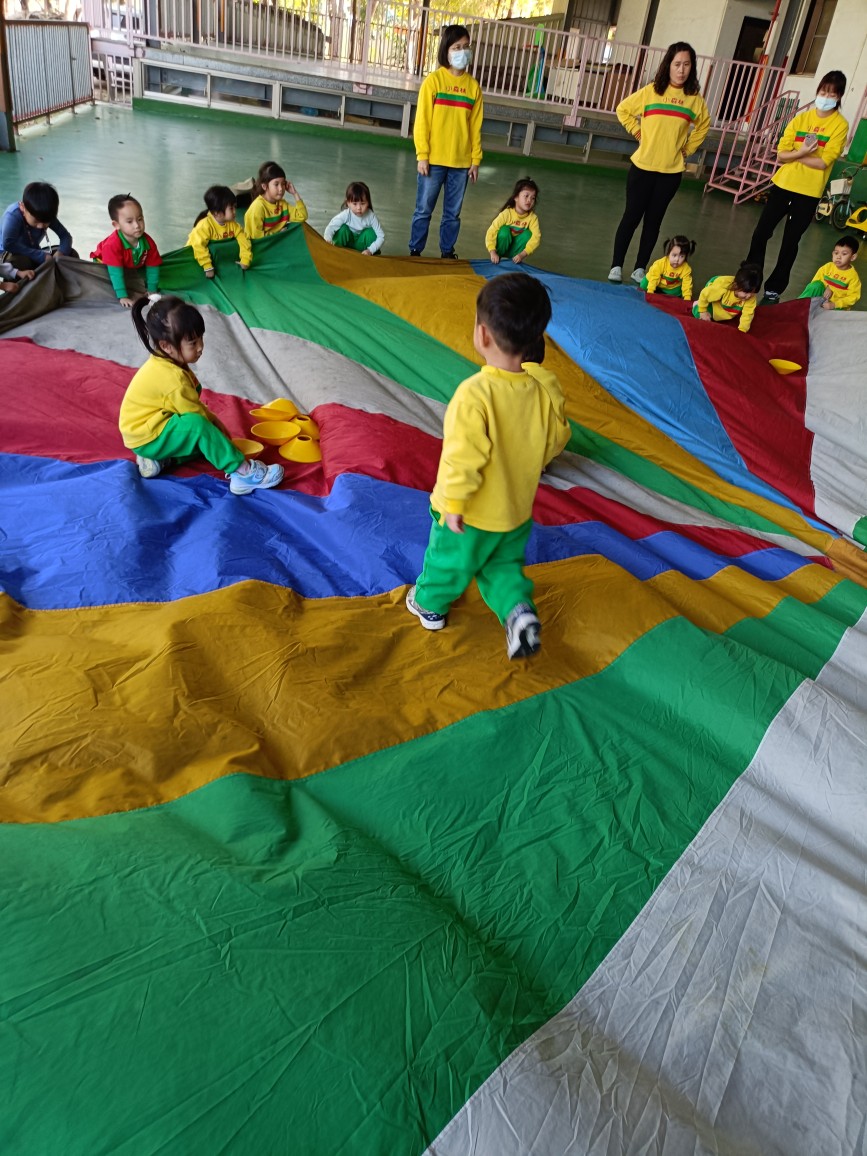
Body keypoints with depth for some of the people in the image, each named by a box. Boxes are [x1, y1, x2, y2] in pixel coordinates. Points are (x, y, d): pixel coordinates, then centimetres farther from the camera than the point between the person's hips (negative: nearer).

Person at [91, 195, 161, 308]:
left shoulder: (148, 242, -26)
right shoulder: (113, 244, -42)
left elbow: (152, 267, -14)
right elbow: (116, 273, -42)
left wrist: (152, 290, -15)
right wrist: (122, 297, -45)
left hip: (134, 268, 5)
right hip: (104, 266, -4)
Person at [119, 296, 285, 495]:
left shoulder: (164, 363, 0)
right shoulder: (173, 377, -30)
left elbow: (190, 404, 10)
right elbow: (195, 414, -21)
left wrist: (212, 419, 3)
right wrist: (214, 422, -6)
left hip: (149, 428, 10)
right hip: (146, 438, -10)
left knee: (207, 440, 13)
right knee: (198, 426, -33)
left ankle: (161, 458, 1)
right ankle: (243, 473, -30)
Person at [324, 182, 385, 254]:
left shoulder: (371, 216, -21)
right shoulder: (345, 215, -25)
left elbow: (381, 236, -21)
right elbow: (330, 227, -33)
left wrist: (370, 250, -36)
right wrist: (328, 240, -55)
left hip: (361, 245, 1)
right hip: (347, 244, 0)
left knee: (370, 233, -27)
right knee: (343, 229, -28)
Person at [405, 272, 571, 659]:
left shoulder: (475, 394, -32)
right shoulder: (546, 388, -13)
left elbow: (464, 457, -29)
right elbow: (555, 439, 1)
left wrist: (453, 503, -16)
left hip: (471, 515, -5)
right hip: (517, 510, 5)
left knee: (448, 561, 22)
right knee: (503, 565, 27)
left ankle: (429, 605, 45)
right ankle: (518, 609, 5)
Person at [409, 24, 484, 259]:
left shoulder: (473, 86, 6)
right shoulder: (433, 80, -2)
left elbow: (475, 127, 7)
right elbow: (422, 121, -4)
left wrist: (475, 160, 3)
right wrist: (422, 155, -10)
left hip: (461, 162, 3)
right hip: (434, 160, -3)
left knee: (453, 213, 9)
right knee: (424, 210, 4)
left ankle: (447, 252, 20)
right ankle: (415, 252, 14)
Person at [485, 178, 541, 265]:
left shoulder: (533, 218, -16)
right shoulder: (506, 214, -23)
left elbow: (536, 237, -26)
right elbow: (491, 232, -28)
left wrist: (522, 254, -40)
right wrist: (493, 252, -40)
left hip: (515, 249, 2)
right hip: (503, 247, -2)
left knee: (528, 234, -23)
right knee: (504, 230, -30)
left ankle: (513, 260, -12)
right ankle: (498, 257, -12)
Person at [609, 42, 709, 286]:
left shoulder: (695, 98, 1)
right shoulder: (651, 91, -3)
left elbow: (703, 125, 18)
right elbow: (623, 110, 8)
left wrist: (688, 149, 8)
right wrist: (638, 133, 2)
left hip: (672, 171, 2)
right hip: (643, 167, -2)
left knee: (654, 220, 6)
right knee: (632, 216, 1)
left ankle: (640, 269, 14)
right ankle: (616, 266, 8)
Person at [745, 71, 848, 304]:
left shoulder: (840, 125, -6)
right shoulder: (801, 118, 3)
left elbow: (823, 162, -15)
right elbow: (781, 155, -2)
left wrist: (794, 155, -11)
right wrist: (802, 152, -20)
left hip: (809, 193, -3)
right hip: (783, 185, 3)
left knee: (790, 242, 2)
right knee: (761, 233, 5)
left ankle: (774, 289, 11)